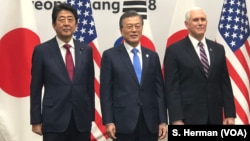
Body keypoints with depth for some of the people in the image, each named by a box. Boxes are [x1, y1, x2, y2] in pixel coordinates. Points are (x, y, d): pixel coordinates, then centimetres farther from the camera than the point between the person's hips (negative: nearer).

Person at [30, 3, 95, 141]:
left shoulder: (86, 50, 7)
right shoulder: (42, 50, -1)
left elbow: (90, 86, 11)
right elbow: (35, 89, 0)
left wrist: (91, 116, 9)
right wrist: (36, 121, -2)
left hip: (82, 120, 3)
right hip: (54, 120, -3)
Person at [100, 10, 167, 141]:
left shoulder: (152, 56, 11)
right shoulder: (110, 55, 1)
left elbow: (159, 90, 9)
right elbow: (105, 91, -1)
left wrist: (163, 120, 3)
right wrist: (108, 121, -8)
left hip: (150, 122, 3)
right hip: (123, 121, -3)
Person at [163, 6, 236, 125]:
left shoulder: (218, 49, 11)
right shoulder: (174, 50, -3)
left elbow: (225, 83, 11)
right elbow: (171, 87, -7)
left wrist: (230, 114, 4)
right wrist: (176, 119, -14)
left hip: (214, 117, 4)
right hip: (188, 118, -4)